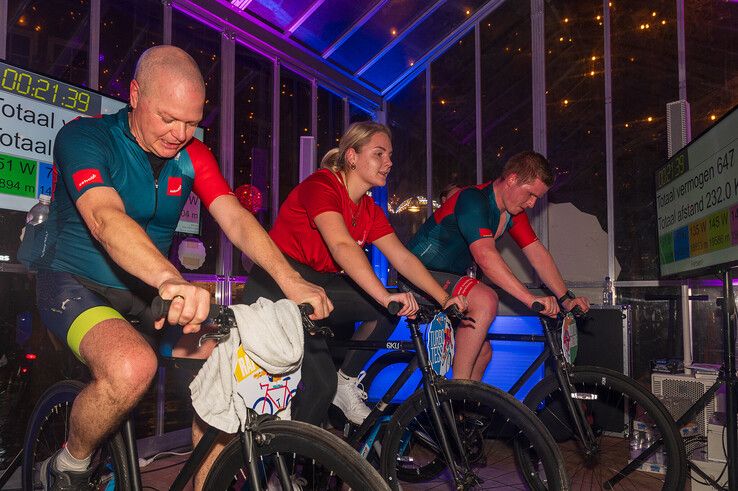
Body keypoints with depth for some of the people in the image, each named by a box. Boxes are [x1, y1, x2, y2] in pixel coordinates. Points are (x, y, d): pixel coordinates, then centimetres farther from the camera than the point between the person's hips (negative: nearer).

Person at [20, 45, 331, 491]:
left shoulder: (192, 156, -2)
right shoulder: (84, 137, -17)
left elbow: (236, 219, -15)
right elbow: (105, 218, -36)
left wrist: (290, 279, -33)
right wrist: (170, 280, -55)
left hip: (143, 292, 5)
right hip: (75, 282, -5)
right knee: (132, 367, -34)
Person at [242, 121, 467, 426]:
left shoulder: (369, 210, 6)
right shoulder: (321, 186, -18)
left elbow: (402, 257, -1)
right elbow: (342, 247, -33)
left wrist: (445, 300, -12)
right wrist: (385, 296, -44)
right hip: (279, 287, -7)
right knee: (321, 383, -18)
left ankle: (347, 382, 4)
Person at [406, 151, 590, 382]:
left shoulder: (513, 210, 4)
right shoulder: (473, 200, -25)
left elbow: (536, 252, 4)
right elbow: (486, 257, -38)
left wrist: (566, 298, -4)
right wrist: (531, 299, -43)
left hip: (448, 277, 10)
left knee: (482, 351, 8)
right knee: (486, 300, -32)